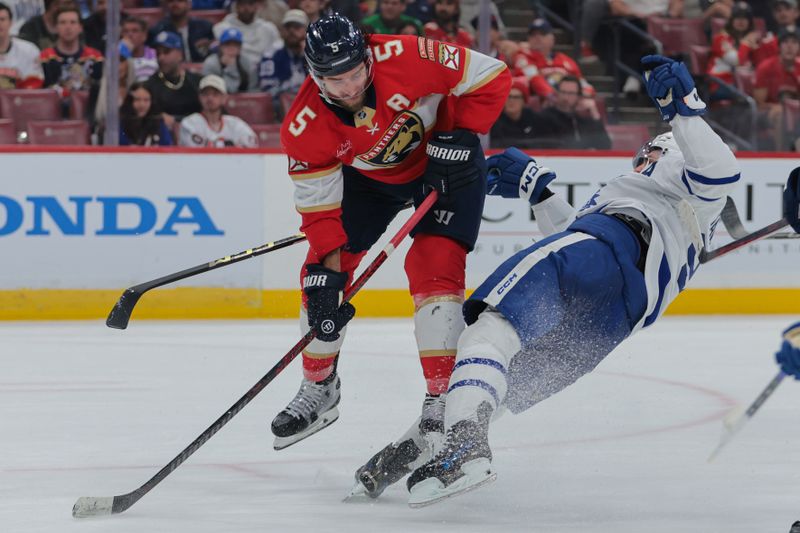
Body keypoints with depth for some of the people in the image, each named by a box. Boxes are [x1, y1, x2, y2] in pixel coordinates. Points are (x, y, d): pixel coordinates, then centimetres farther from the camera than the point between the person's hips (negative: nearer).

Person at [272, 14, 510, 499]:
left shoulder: (407, 59, -35)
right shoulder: (305, 127, -26)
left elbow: (491, 77, -23)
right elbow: (319, 205, -19)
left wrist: (460, 137, -26)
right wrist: (327, 269, -27)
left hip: (443, 165, -4)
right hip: (369, 177, 4)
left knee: (434, 268, -20)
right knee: (323, 273, 2)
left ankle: (442, 407, -19)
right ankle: (319, 388, 25)